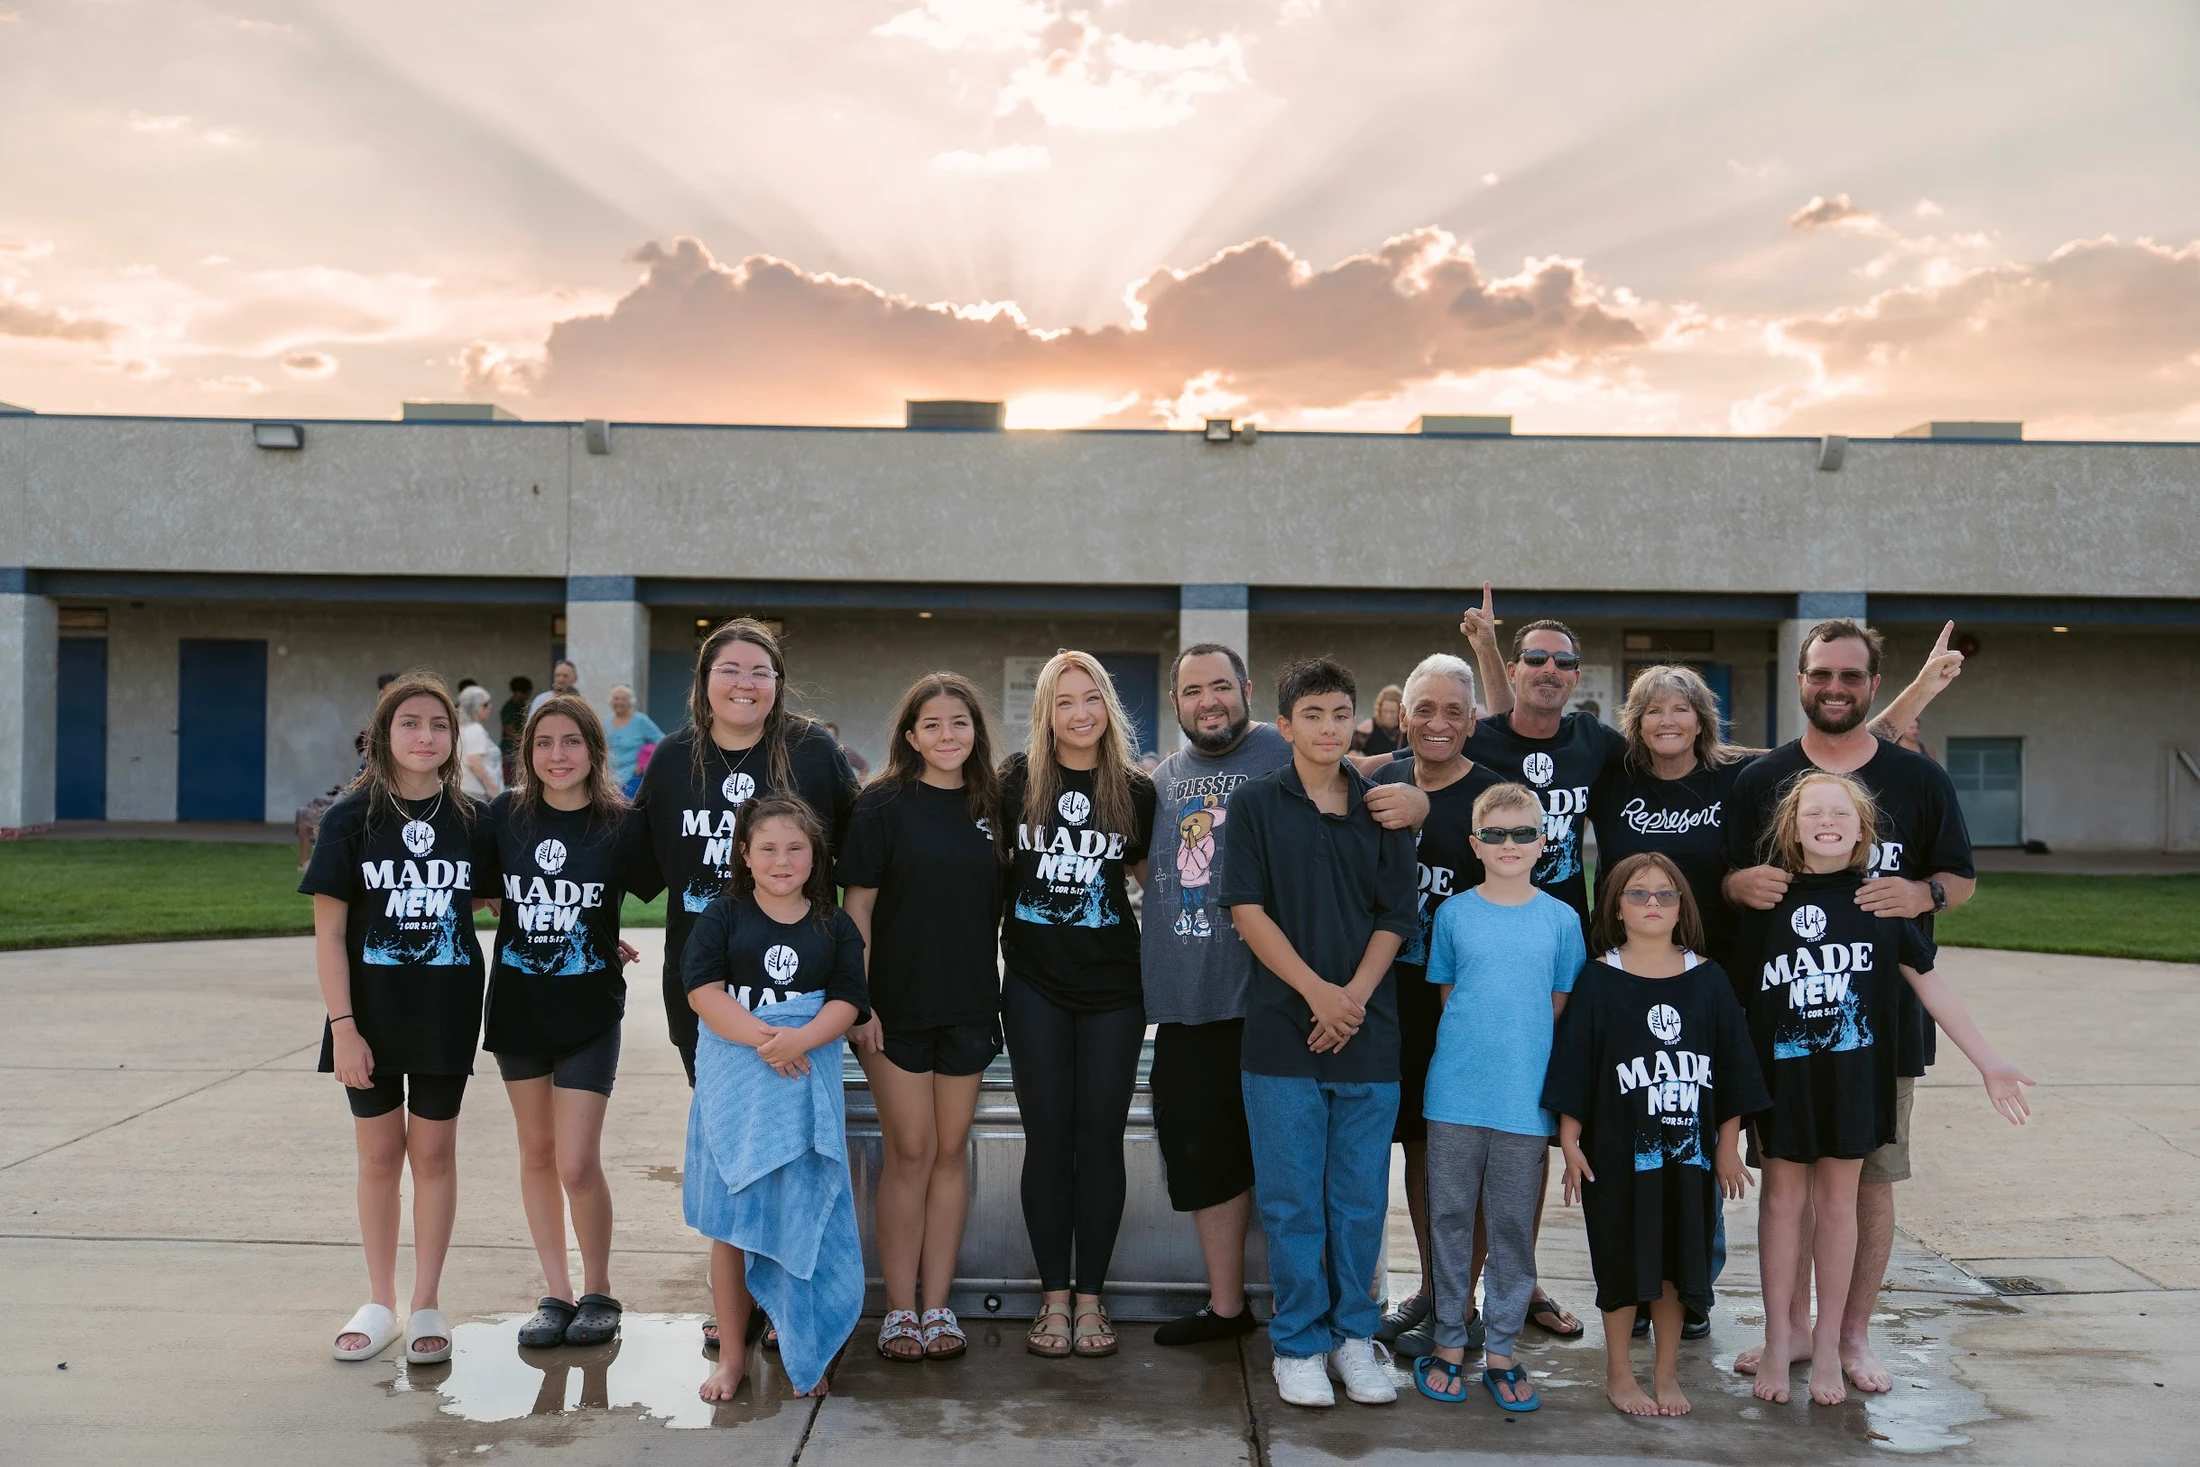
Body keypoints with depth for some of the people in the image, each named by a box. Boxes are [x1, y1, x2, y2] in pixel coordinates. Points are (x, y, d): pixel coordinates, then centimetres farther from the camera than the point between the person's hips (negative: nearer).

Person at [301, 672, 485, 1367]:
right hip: (371, 1008, -1)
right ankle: (379, 1302, 22)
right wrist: (342, 1026, -13)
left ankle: (425, 1305, 18)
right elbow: (329, 931, -8)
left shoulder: (468, 818, 0)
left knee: (433, 1152, 7)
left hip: (445, 1010, 1)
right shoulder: (352, 816, -7)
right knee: (379, 1153, 9)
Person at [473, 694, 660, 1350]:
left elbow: (666, 894, 4)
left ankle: (599, 1292, 13)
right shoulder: (505, 815, -2)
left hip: (590, 1009, -3)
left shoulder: (621, 826, -8)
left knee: (577, 1165, -7)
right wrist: (529, 933, 0)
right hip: (518, 1005, 3)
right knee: (537, 1154, 11)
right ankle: (557, 1294, 24)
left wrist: (605, 948, -1)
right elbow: (479, 890, 8)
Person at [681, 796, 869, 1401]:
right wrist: (763, 1038, -20)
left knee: (804, 1221, 3)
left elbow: (847, 1001, -2)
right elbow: (703, 990, -9)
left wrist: (800, 1040, -21)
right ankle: (732, 1352, 20)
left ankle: (804, 1354, 18)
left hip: (806, 1087, 1)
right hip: (734, 1085, 0)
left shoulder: (834, 926, 6)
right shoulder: (722, 916, 2)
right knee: (730, 1221, 6)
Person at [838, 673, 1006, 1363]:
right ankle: (900, 1309, 11)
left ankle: (937, 1306, 17)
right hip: (896, 1005, -3)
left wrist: (999, 995, 7)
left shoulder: (991, 803, 6)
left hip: (968, 1006, 4)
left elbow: (1002, 903, 12)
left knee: (951, 1152, 8)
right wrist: (855, 999, -12)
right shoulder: (883, 804, -6)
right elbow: (857, 904, -6)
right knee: (909, 1153, 0)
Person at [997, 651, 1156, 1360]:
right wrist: (984, 955, 6)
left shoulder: (1136, 791, 3)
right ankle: (1053, 1296, 13)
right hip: (1035, 985, 0)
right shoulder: (1017, 780, 1)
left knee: (1100, 1138, 4)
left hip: (1112, 985, 1)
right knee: (1047, 1138, 3)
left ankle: (1090, 1297, 14)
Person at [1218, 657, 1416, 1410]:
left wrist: (1355, 996, -9)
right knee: (1292, 1199, 4)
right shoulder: (1256, 803, 1)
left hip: (1368, 1032, 2)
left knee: (1361, 1198, 9)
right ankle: (1299, 1343, 16)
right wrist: (1315, 990, -13)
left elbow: (1394, 919, 6)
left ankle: (1353, 1335, 23)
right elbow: (1247, 910, -4)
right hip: (1283, 1031, -2)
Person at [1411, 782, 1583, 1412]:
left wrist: (1520, 1053, 1)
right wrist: (1473, 1048, 1)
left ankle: (1501, 1350, 17)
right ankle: (1449, 1343, 18)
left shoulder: (1560, 919, 2)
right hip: (1454, 1093, 0)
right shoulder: (1454, 913, 2)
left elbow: (1561, 1005, 8)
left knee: (1514, 1224, 6)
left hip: (1525, 1098, 0)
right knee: (1450, 1217, 7)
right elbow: (1447, 994, 9)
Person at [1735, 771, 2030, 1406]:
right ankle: (1779, 1340, 19)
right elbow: (1734, 990, 4)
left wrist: (1988, 1060, 4)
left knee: (1837, 1198, 8)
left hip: (1854, 1068, 0)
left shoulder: (1880, 900, -1)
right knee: (1782, 1197, 7)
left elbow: (1929, 984, 4)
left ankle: (1828, 1343, 20)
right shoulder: (1767, 901, -2)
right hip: (1782, 1070, 0)